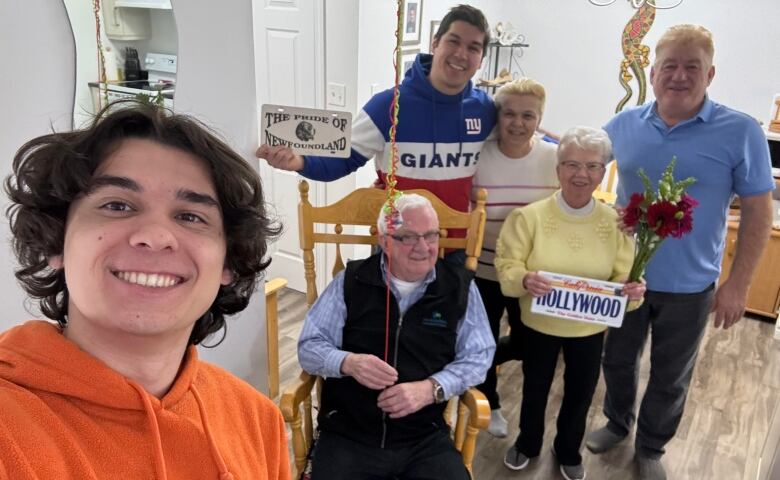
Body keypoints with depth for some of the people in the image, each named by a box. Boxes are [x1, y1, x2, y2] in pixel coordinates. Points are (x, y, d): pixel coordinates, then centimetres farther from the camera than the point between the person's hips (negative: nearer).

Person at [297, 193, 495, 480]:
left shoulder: (460, 286, 2)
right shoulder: (351, 281, 0)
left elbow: (478, 356, 2)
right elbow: (310, 346, 2)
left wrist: (429, 388, -15)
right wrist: (349, 363, -20)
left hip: (426, 440, 1)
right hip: (347, 435, 0)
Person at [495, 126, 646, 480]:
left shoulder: (615, 222, -9)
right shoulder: (529, 216, -16)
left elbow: (623, 275, -5)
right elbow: (506, 266, -14)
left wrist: (632, 289, -27)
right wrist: (525, 279, -35)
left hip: (589, 329, 2)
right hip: (539, 324, -2)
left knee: (580, 394, 21)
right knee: (535, 388, 20)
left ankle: (568, 451, 50)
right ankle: (527, 443, 49)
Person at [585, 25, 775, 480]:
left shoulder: (741, 132, -12)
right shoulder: (624, 125, -4)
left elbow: (758, 211, -8)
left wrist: (738, 285, -9)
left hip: (689, 287, -2)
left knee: (671, 378, 17)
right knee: (617, 360, 20)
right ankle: (617, 422, 47)